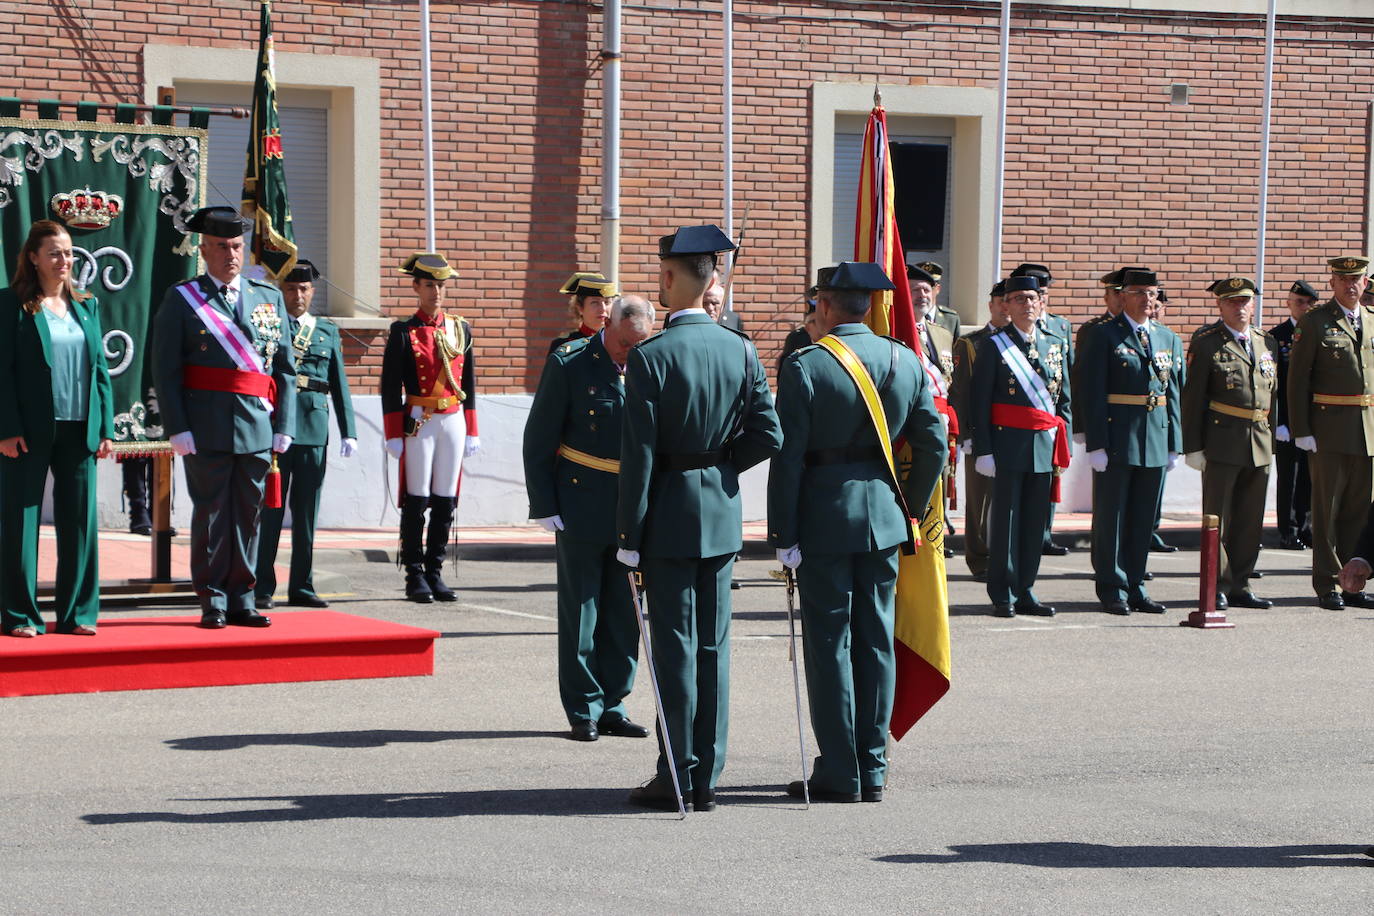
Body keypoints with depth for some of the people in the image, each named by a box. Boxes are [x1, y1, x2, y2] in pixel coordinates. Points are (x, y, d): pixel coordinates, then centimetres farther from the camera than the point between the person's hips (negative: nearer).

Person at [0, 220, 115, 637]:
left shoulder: (86, 305, 13)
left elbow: (99, 368, 12)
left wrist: (105, 428, 5)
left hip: (79, 430, 4)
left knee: (80, 520, 5)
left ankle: (77, 613, 13)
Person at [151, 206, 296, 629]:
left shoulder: (269, 297, 12)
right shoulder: (181, 299, 1)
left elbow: (285, 368, 12)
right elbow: (166, 370, -3)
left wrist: (283, 426, 4)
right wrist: (178, 428, -10)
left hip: (257, 429, 3)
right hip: (207, 430, -3)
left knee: (249, 515, 7)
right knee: (211, 515, 1)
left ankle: (241, 600, 15)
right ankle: (212, 604, 8)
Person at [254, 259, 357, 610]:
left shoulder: (327, 331, 14)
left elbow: (340, 385, 11)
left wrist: (348, 431, 6)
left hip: (314, 430, 3)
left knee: (307, 512, 7)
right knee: (269, 511, -2)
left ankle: (301, 587, 12)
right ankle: (262, 589, 1)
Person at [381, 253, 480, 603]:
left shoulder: (460, 329, 11)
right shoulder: (404, 332, -1)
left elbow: (469, 383, 14)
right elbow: (391, 387, -3)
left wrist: (471, 432, 11)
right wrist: (394, 436, -7)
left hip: (453, 422, 4)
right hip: (419, 424, -4)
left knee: (445, 501, 5)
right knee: (416, 500, -2)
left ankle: (435, 572, 12)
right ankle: (415, 576, 3)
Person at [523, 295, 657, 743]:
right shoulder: (568, 363, -7)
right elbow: (538, 440, -4)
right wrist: (544, 505, -9)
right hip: (582, 508, -4)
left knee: (624, 613, 9)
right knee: (580, 613, 2)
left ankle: (612, 706, 19)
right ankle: (584, 712, 10)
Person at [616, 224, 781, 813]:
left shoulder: (650, 357, -13)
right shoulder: (740, 350, 2)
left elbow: (638, 455, -14)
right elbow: (768, 435, 0)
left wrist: (630, 536, -10)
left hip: (670, 517, -5)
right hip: (723, 516, 5)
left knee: (676, 645, 0)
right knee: (713, 644, 9)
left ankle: (676, 778, 4)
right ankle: (706, 777, 13)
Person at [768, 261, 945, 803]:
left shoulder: (804, 367, -11)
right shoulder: (905, 362, 4)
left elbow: (788, 458, -12)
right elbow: (934, 444, 6)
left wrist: (783, 535, -8)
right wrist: (910, 509, 16)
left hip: (824, 521, -5)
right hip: (884, 519, 5)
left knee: (829, 644, 1)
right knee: (877, 641, 10)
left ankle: (838, 773, 3)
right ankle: (873, 770, 15)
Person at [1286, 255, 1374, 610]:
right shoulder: (1314, 322, -3)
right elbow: (1297, 378, -5)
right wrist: (1301, 431, -11)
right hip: (1328, 429, -5)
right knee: (1328, 509, -1)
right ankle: (1327, 586, 5)